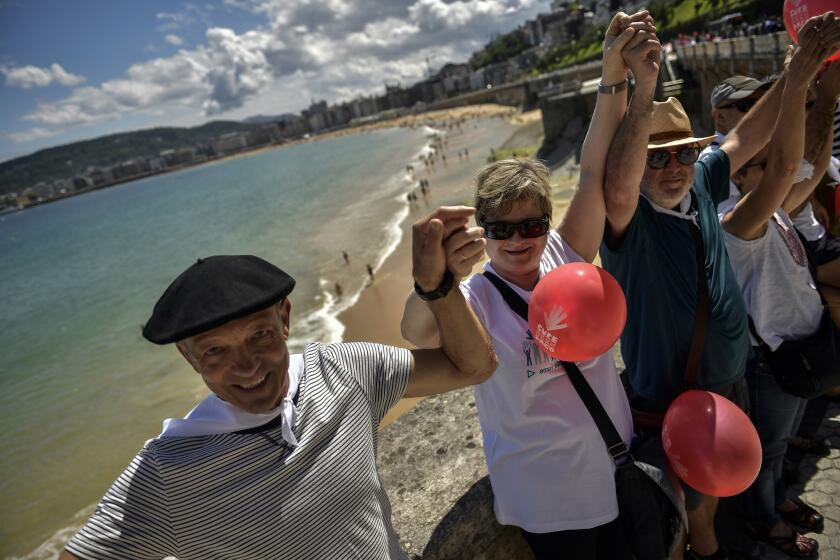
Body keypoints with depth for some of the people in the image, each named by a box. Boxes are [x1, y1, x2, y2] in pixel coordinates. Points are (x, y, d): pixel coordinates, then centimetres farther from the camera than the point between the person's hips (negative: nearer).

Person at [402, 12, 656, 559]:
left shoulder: (566, 258, -8)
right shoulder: (474, 300, -19)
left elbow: (593, 176, -18)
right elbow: (418, 332, -40)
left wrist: (614, 80, -28)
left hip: (615, 468, 4)